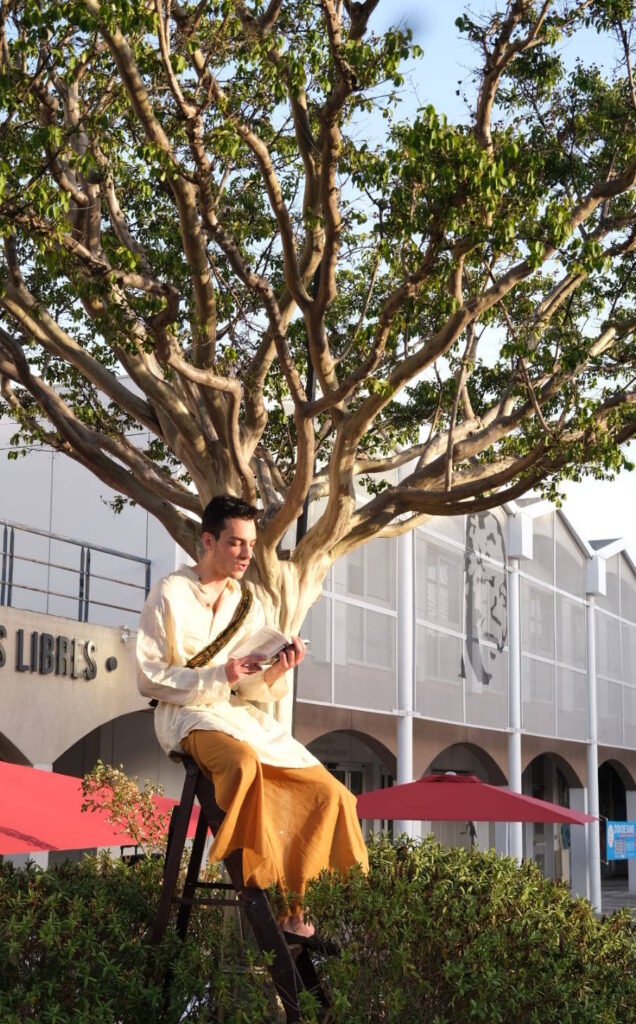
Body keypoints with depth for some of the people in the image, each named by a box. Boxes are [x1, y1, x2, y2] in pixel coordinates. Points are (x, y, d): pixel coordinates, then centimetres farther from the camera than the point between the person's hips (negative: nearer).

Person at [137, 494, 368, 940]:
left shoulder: (249, 602, 13)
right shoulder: (170, 594, -3)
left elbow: (254, 690, 9)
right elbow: (150, 678, -9)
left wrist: (277, 673, -15)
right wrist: (219, 676, -20)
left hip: (242, 715, 6)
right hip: (190, 715, -6)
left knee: (327, 792, -13)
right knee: (244, 761, -39)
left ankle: (292, 903, -9)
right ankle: (264, 898, -29)